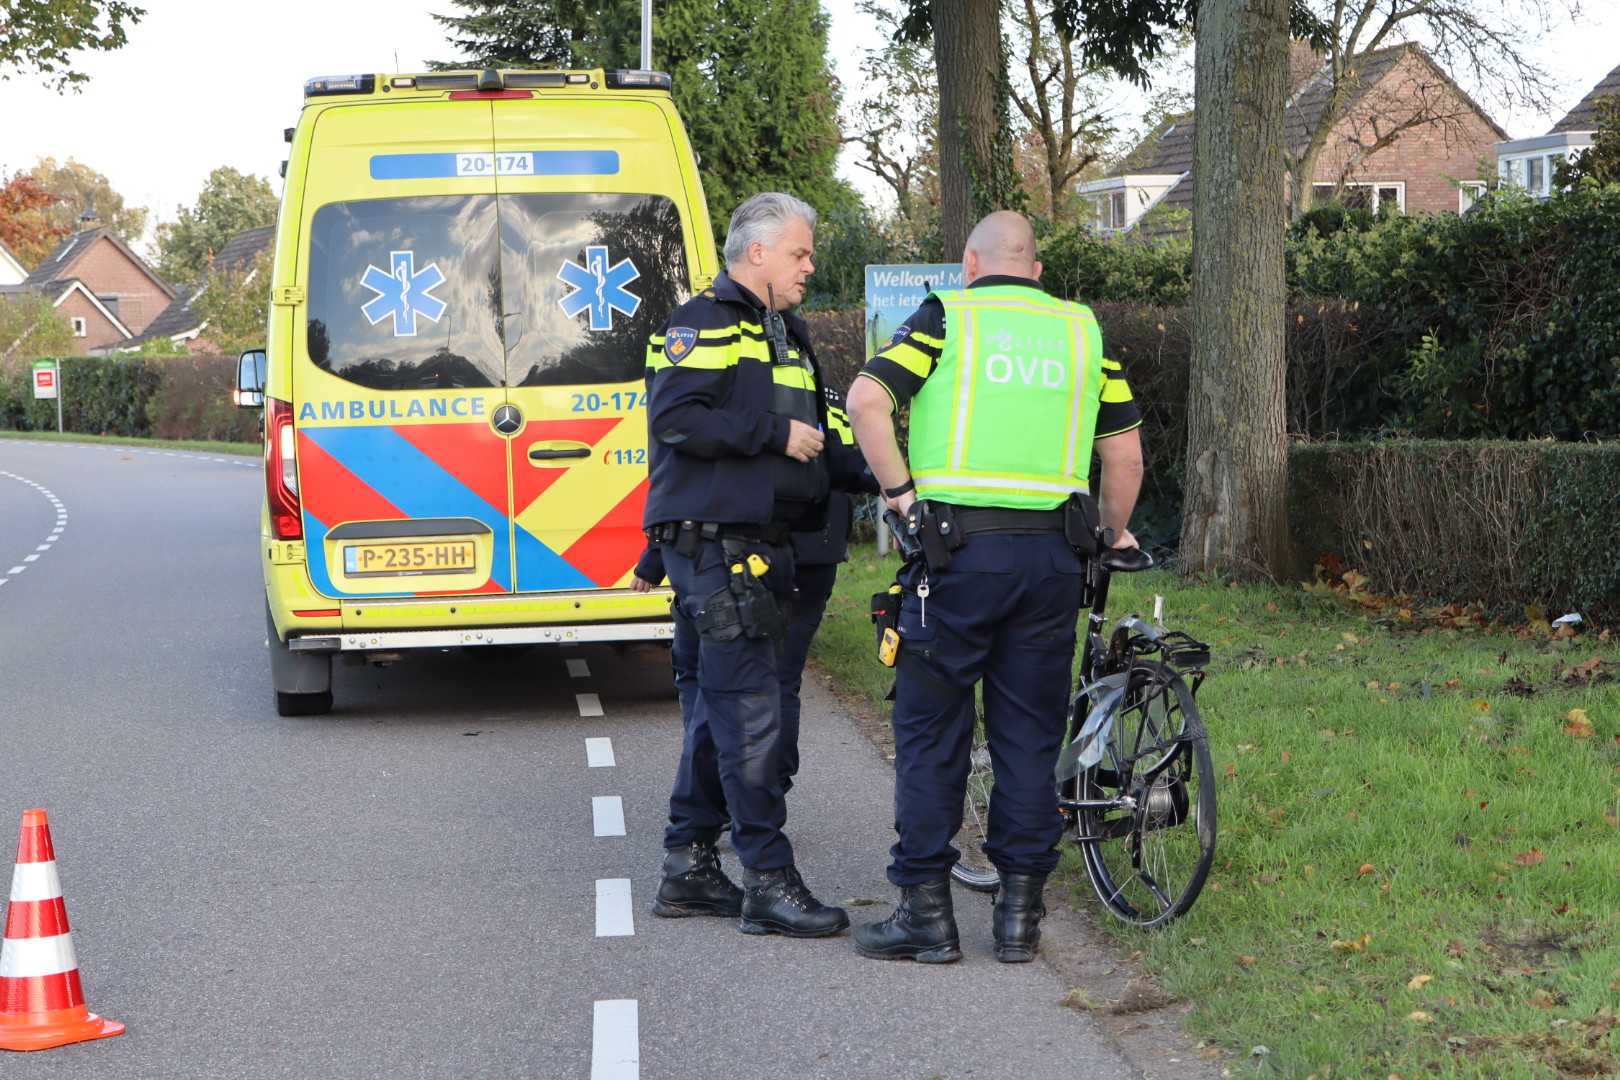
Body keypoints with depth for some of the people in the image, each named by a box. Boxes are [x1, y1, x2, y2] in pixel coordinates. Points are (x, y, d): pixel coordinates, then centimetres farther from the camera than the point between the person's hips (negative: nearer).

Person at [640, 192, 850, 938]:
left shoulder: (787, 335, 21)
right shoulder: (701, 324, -8)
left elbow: (809, 434, 31)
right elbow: (674, 419, -20)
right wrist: (774, 434, -18)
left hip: (761, 548, 10)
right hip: (712, 545, -10)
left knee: (720, 709, 13)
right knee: (750, 712, -10)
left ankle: (688, 868, 20)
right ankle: (769, 882, -8)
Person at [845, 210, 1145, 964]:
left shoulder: (945, 316, 4)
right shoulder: (1081, 330, 13)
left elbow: (867, 401, -10)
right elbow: (1125, 452, 13)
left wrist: (900, 492, -3)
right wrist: (1113, 534, 26)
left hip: (958, 550, -3)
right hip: (1052, 556, 3)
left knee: (930, 732, 5)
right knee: (1029, 736, 9)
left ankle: (926, 911, 5)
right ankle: (1019, 912, 9)